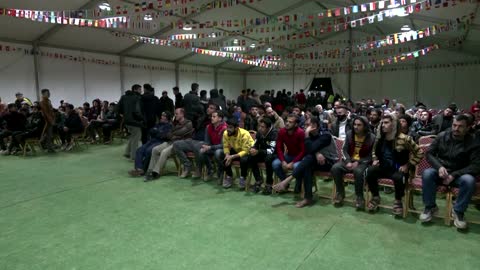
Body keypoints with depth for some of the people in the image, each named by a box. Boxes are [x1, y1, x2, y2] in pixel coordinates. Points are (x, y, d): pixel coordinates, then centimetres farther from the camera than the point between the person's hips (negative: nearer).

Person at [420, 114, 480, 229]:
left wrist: (454, 175, -23)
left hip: (459, 174, -1)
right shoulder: (442, 136, -2)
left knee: (469, 180, -34)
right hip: (440, 171, 1)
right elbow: (429, 153, 0)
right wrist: (439, 167, -20)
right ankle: (430, 207, -13)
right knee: (427, 173, -32)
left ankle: (458, 211, -12)